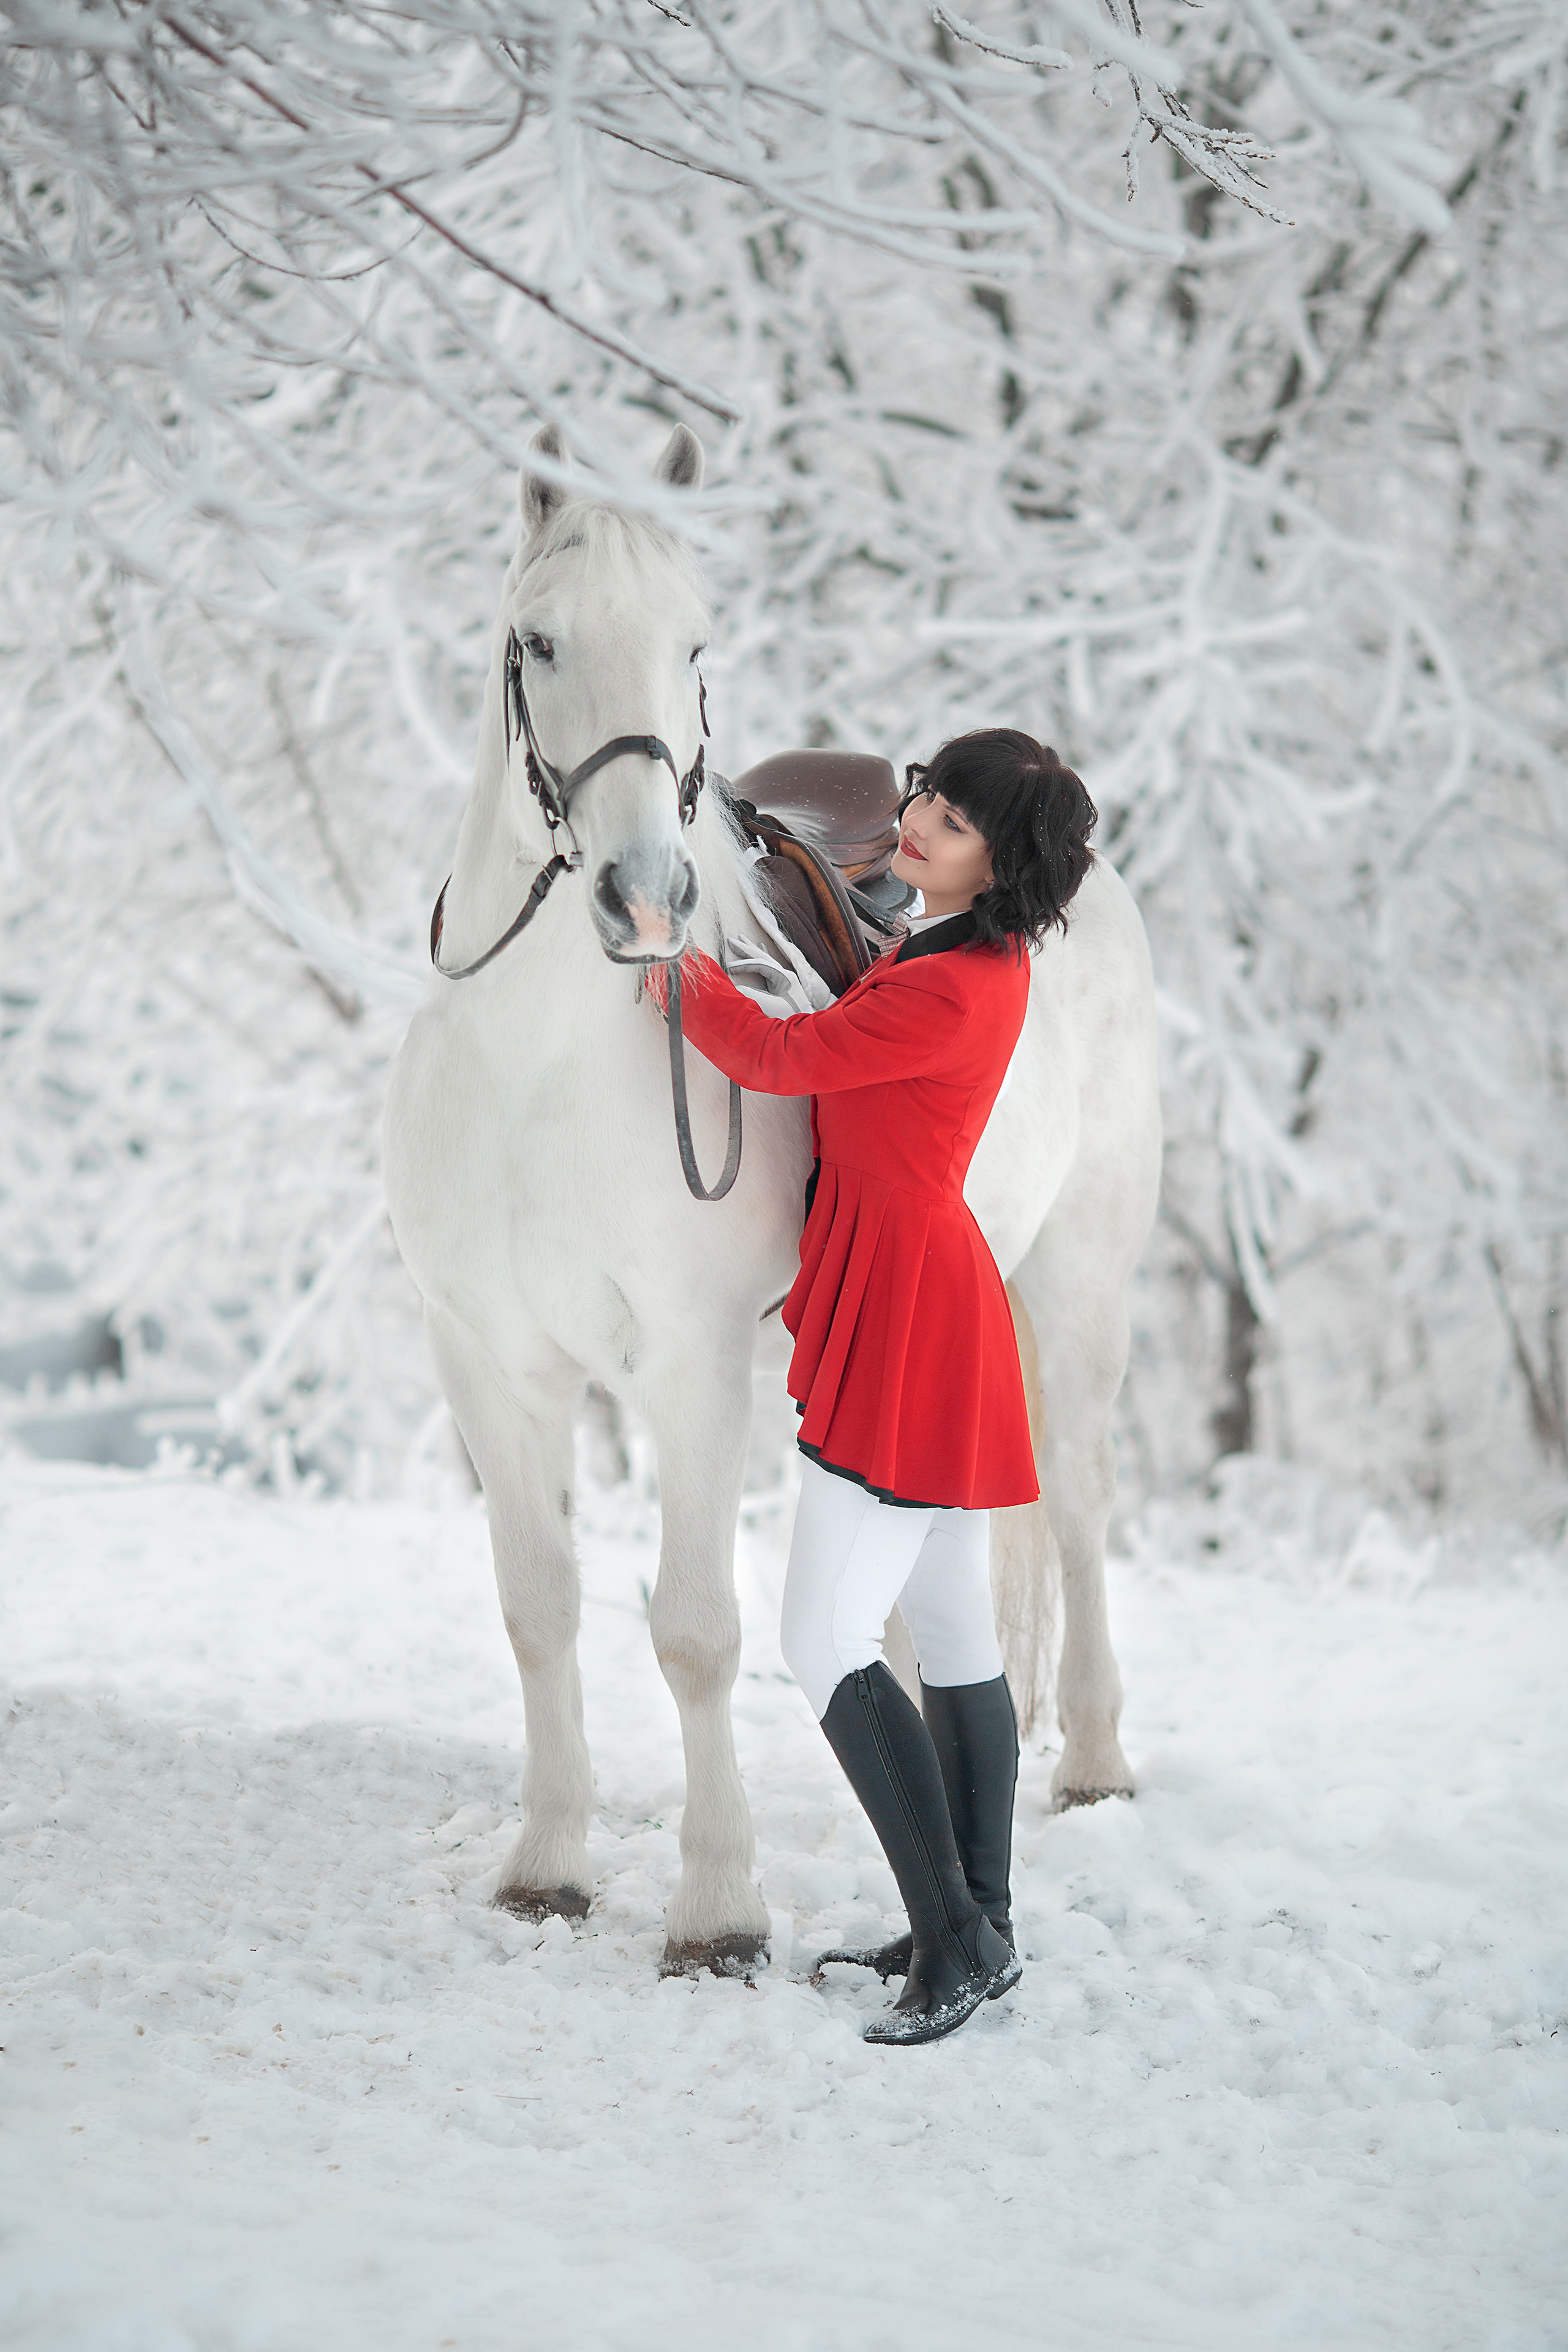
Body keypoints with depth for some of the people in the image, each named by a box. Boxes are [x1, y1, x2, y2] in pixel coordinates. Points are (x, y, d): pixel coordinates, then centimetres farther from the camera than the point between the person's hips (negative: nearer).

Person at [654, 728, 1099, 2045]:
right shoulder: (980, 959, 10)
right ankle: (976, 1934, 19)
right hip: (911, 1306, 10)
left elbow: (783, 1058, -14)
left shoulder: (948, 993, -21)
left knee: (825, 1644, -9)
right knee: (955, 1639, 13)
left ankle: (957, 1939, -7)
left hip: (909, 1322, -10)